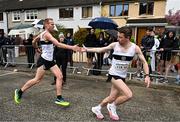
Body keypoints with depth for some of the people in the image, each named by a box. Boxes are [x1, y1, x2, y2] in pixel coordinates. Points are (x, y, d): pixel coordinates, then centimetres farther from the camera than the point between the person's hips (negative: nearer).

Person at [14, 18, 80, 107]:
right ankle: (19, 92, 25)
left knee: (60, 77, -1)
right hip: (44, 60, -9)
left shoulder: (42, 34, 13)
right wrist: (72, 47, -34)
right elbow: (58, 44, -29)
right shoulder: (47, 34, -17)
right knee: (37, 79, 4)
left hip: (50, 60, 9)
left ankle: (59, 98, 5)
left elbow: (33, 42, 25)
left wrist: (37, 48, 38)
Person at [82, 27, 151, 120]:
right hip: (114, 74, -3)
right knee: (129, 95, -19)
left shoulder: (135, 48, -8)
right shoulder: (115, 45, -10)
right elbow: (100, 50, 3)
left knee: (112, 98, 11)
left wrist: (147, 75, -14)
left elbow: (144, 62, -3)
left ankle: (97, 109, 36)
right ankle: (112, 106, 8)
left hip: (122, 76, 4)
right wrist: (87, 50, 0)